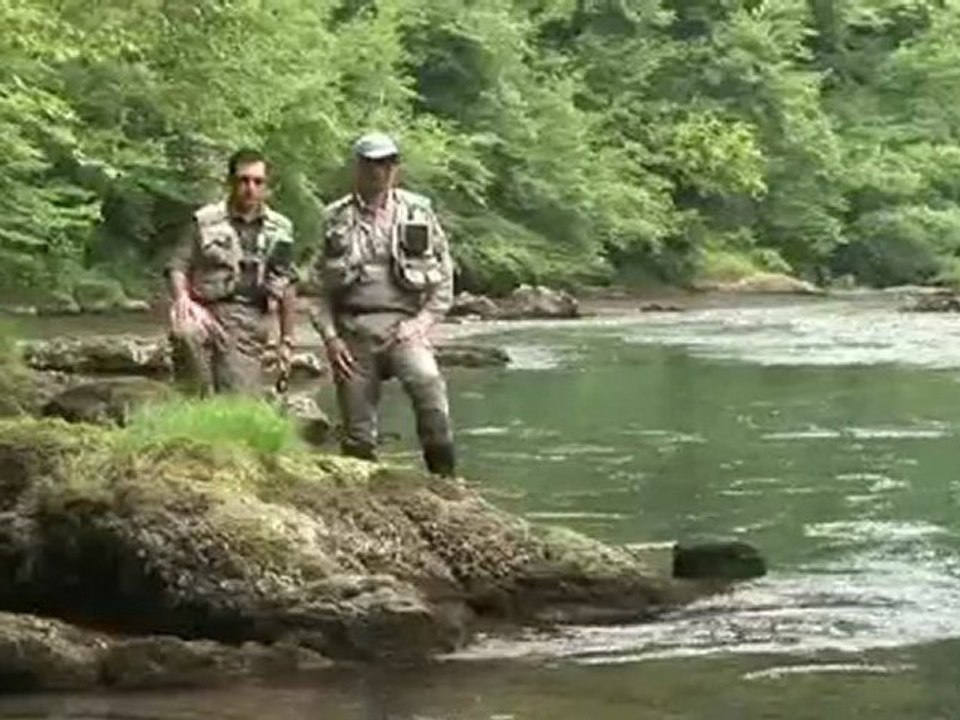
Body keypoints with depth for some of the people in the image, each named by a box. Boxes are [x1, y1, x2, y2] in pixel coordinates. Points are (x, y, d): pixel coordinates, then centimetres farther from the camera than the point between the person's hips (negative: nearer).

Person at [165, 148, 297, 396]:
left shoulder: (280, 229, 12)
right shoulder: (206, 221, 3)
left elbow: (287, 285, 18)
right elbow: (178, 266, 3)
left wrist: (286, 339, 16)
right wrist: (181, 297, -18)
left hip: (250, 322, 2)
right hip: (207, 311, -2)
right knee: (185, 332, -37)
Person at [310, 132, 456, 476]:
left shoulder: (418, 213, 8)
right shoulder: (337, 219, 10)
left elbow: (443, 281, 9)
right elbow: (321, 286, 12)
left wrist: (420, 323, -4)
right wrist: (330, 336, 0)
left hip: (402, 325, -2)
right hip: (353, 329, 2)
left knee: (428, 384, -28)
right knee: (357, 432, 0)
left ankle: (444, 479, -22)